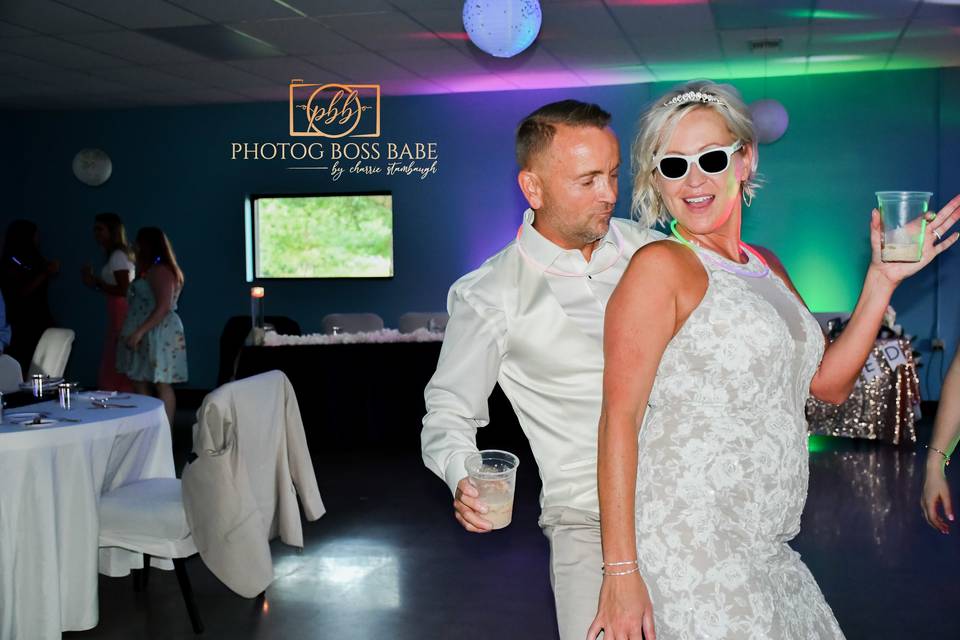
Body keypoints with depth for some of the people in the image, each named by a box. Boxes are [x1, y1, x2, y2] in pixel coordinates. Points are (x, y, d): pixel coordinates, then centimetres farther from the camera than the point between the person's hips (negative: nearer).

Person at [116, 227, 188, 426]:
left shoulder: (160, 270, -12)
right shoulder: (151, 270, 20)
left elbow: (163, 307, -22)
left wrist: (139, 332, -23)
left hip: (158, 335, -10)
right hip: (146, 337, 10)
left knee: (161, 385, -8)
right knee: (140, 383, 8)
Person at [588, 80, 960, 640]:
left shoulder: (766, 268, 14)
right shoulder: (661, 266, -10)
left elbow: (830, 382, 17)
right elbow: (619, 420, -15)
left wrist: (883, 278, 7)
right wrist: (620, 572, -20)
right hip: (687, 550, -7)